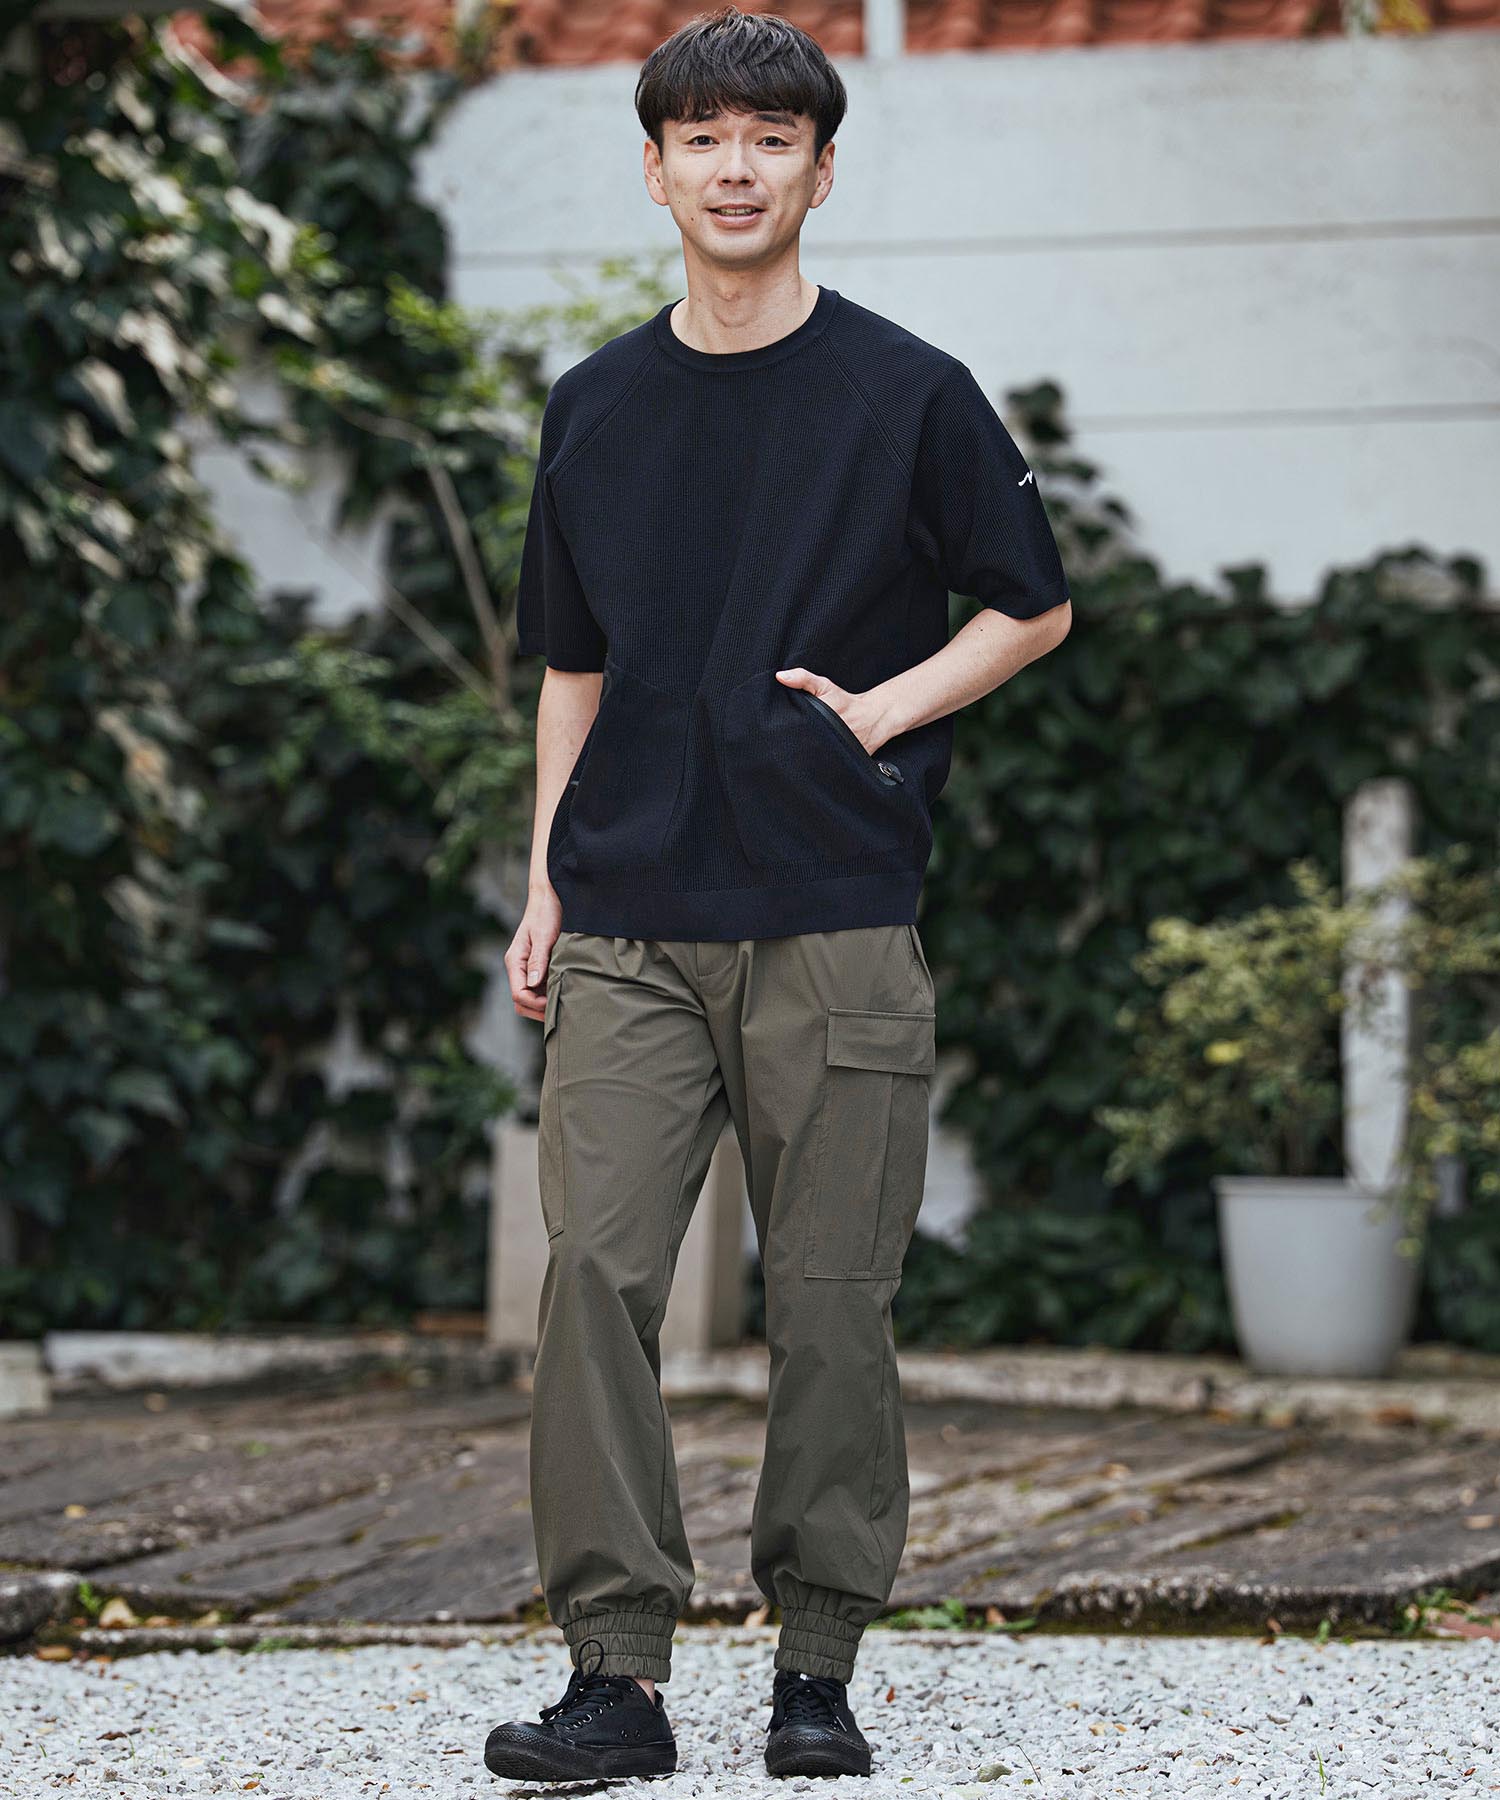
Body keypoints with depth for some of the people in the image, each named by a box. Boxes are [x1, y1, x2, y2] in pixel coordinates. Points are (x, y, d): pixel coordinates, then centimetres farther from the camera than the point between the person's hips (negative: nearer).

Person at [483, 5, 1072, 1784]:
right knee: (595, 1273, -9)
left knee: (830, 1300, 1)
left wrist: (881, 708, -5)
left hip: (835, 920, -2)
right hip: (629, 926, 3)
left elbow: (1034, 607, 9)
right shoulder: (597, 405, 12)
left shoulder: (908, 395, 1)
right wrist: (545, 887, 11)